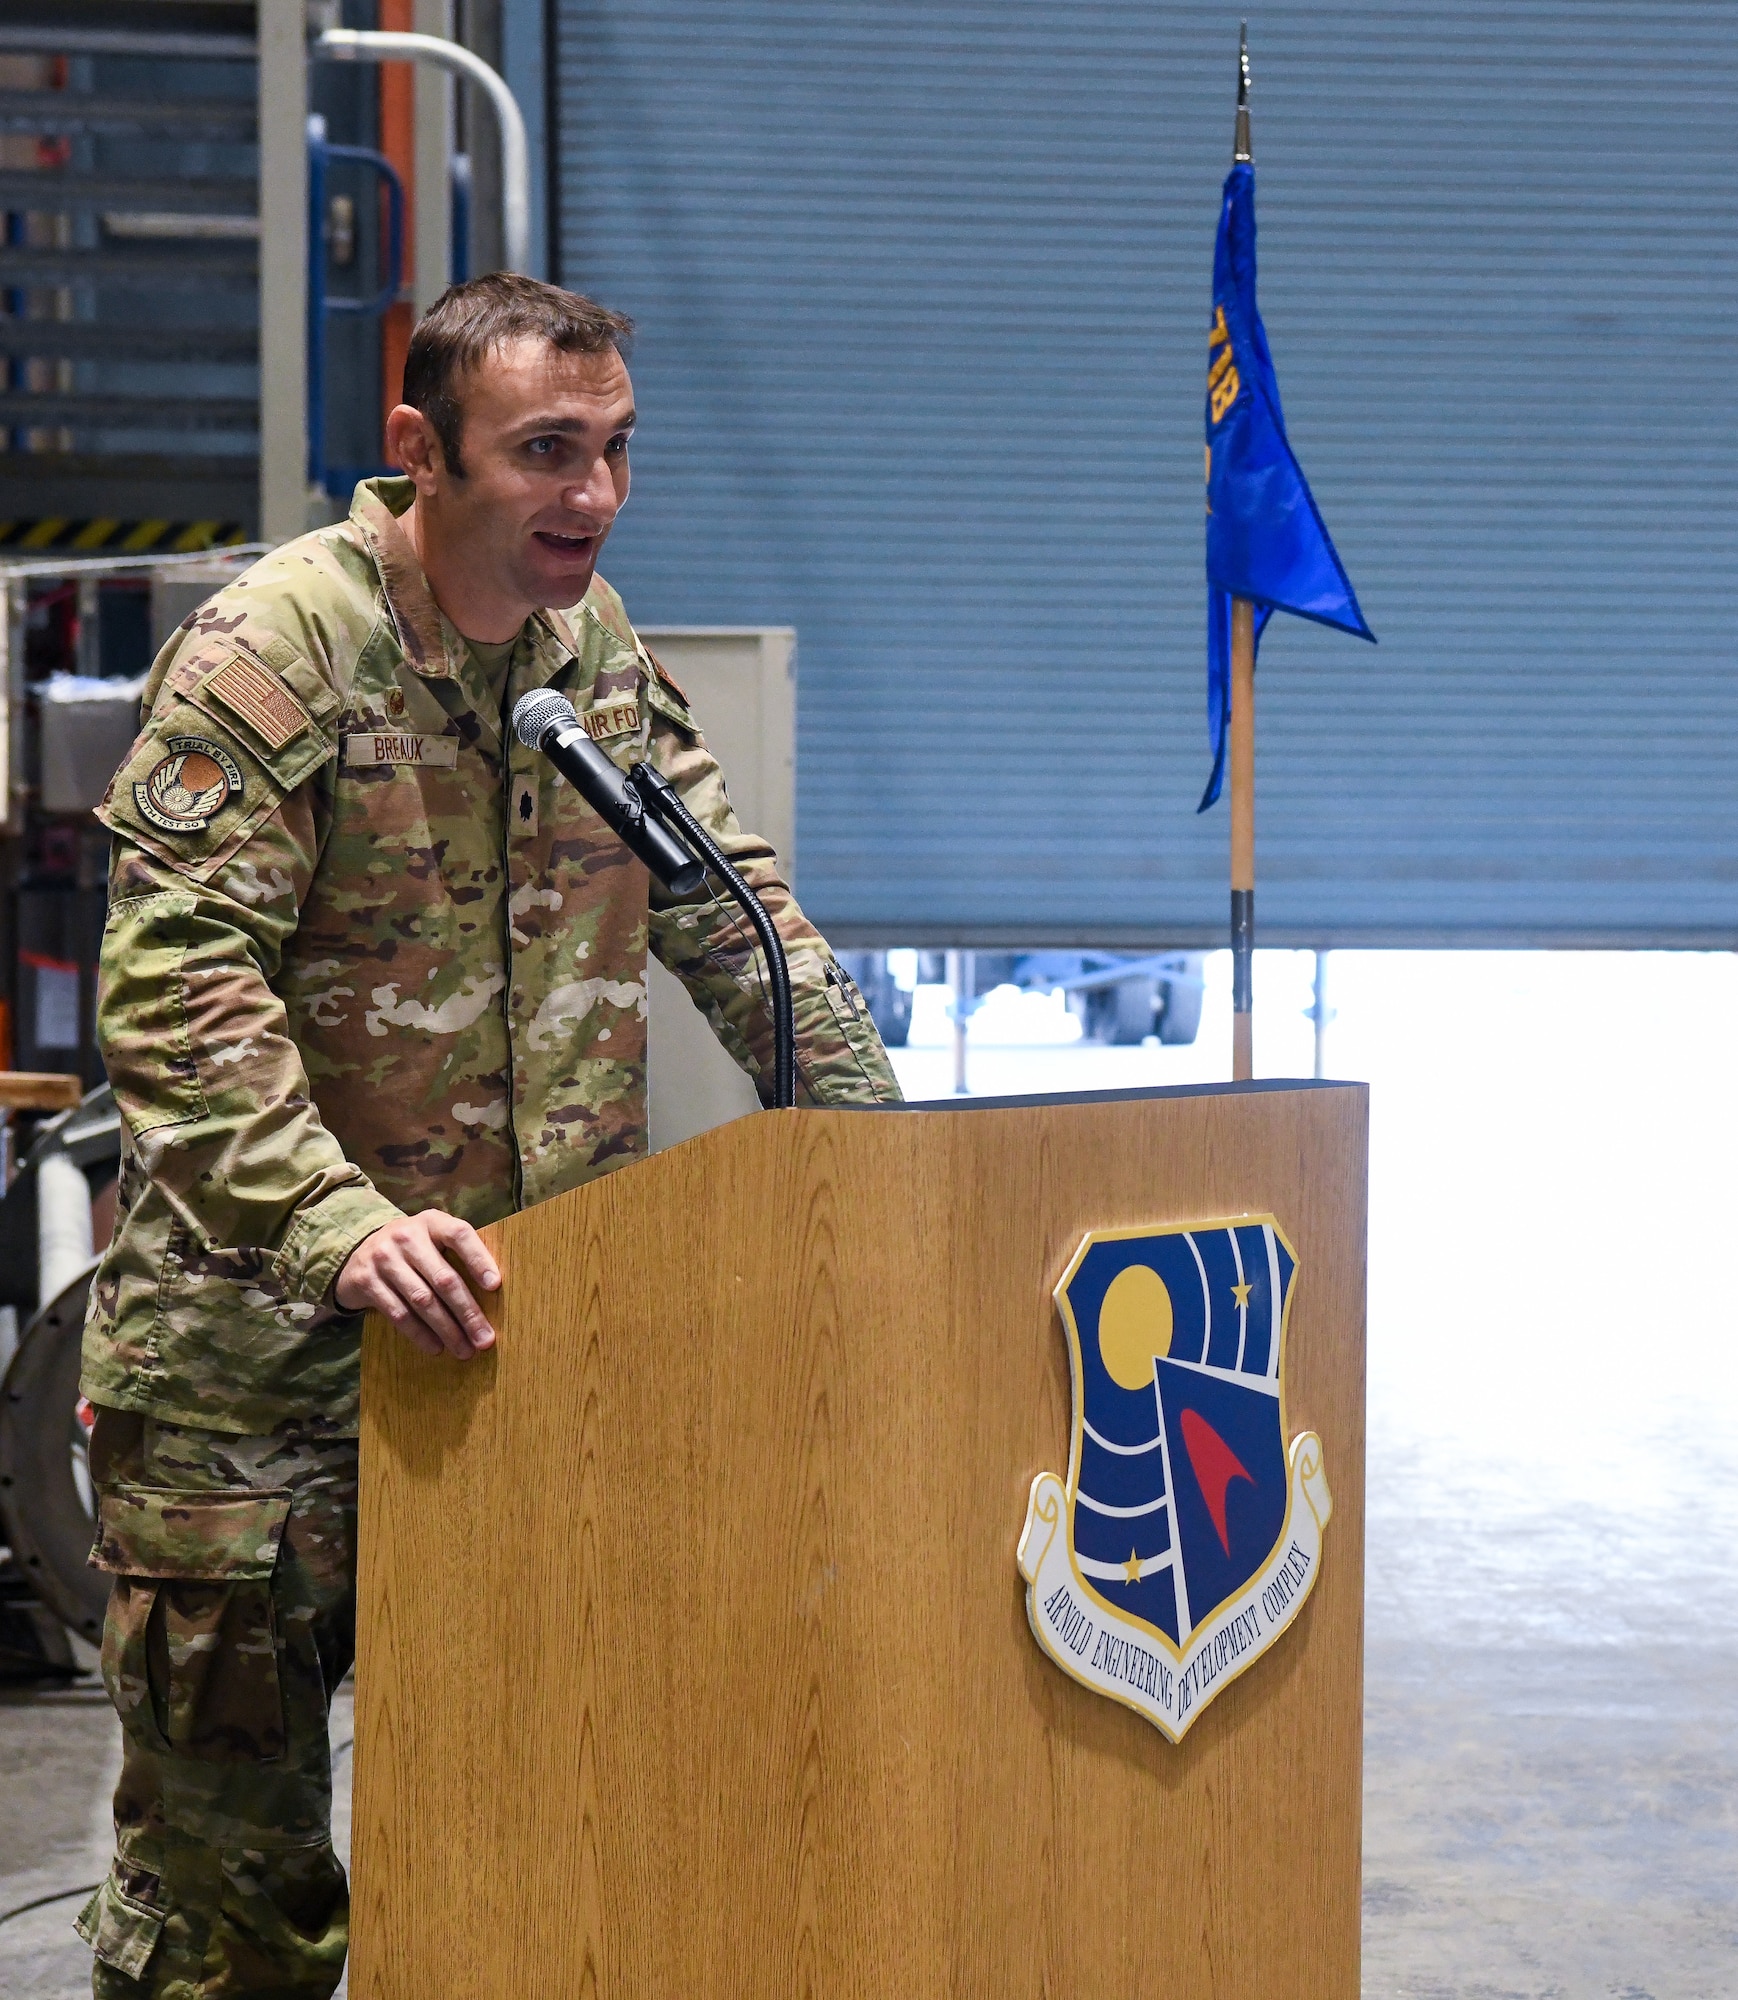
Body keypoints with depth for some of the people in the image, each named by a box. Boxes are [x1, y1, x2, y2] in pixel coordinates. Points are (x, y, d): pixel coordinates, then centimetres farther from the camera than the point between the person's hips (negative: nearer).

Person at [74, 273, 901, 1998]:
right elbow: (173, 984, -20)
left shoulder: (596, 642, 10)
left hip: (530, 1323, 6)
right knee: (227, 1795, 1)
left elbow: (729, 906, 18)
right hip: (261, 1332, -6)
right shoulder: (270, 650, -12)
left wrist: (875, 1130, 8)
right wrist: (339, 1225, -31)